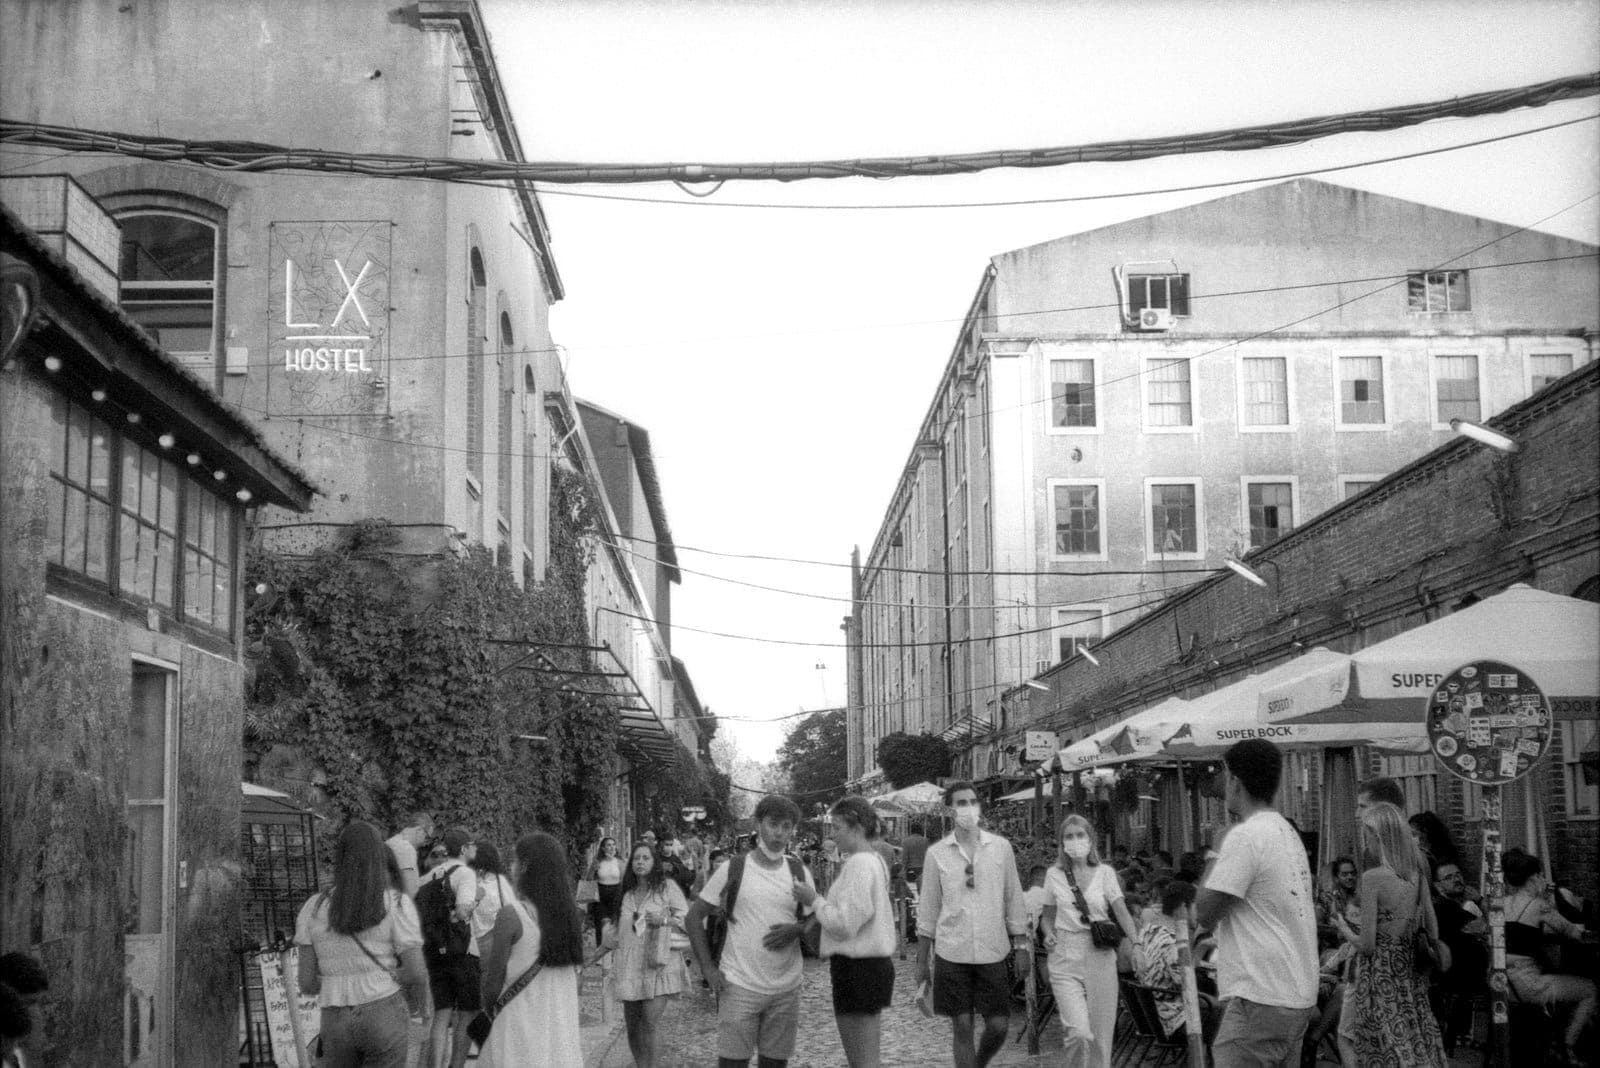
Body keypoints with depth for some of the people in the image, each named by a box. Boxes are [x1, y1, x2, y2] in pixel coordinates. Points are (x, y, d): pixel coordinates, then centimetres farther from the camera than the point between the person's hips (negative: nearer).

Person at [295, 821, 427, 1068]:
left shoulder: (313, 908, 4)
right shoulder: (397, 904, -4)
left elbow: (307, 983, 5)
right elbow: (417, 974, -7)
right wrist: (416, 1003, 15)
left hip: (334, 1020, 2)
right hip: (384, 1014, -2)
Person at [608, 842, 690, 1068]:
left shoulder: (667, 887, 1)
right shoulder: (627, 893, 17)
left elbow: (688, 919, -2)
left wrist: (664, 920, -17)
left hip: (658, 963, -5)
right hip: (630, 967, 5)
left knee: (650, 1022, -14)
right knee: (632, 1025, 3)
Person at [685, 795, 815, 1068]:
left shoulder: (799, 873, 5)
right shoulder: (733, 869, -3)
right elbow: (694, 915, 3)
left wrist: (796, 930, -10)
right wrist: (707, 967, -5)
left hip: (786, 988, 3)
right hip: (739, 985, -3)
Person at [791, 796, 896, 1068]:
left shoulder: (859, 864, -17)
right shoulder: (875, 860, 15)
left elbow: (844, 923, -20)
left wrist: (814, 900, -8)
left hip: (858, 970, -10)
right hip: (874, 964, 10)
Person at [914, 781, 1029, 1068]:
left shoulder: (1001, 847, 2)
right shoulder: (936, 853, 0)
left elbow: (1014, 901, 7)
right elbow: (927, 910, 5)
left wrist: (1021, 947, 2)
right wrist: (922, 962, 5)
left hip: (993, 952, 1)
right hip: (952, 954, -1)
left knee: (998, 1026, 2)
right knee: (962, 1027, 1)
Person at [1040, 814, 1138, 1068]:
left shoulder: (1104, 873, 2)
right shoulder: (1054, 875, 4)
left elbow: (1122, 912, -4)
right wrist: (1048, 934, -6)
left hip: (1100, 958, 1)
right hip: (1065, 959, 0)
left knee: (1101, 1034, 4)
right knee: (1078, 1033, -16)